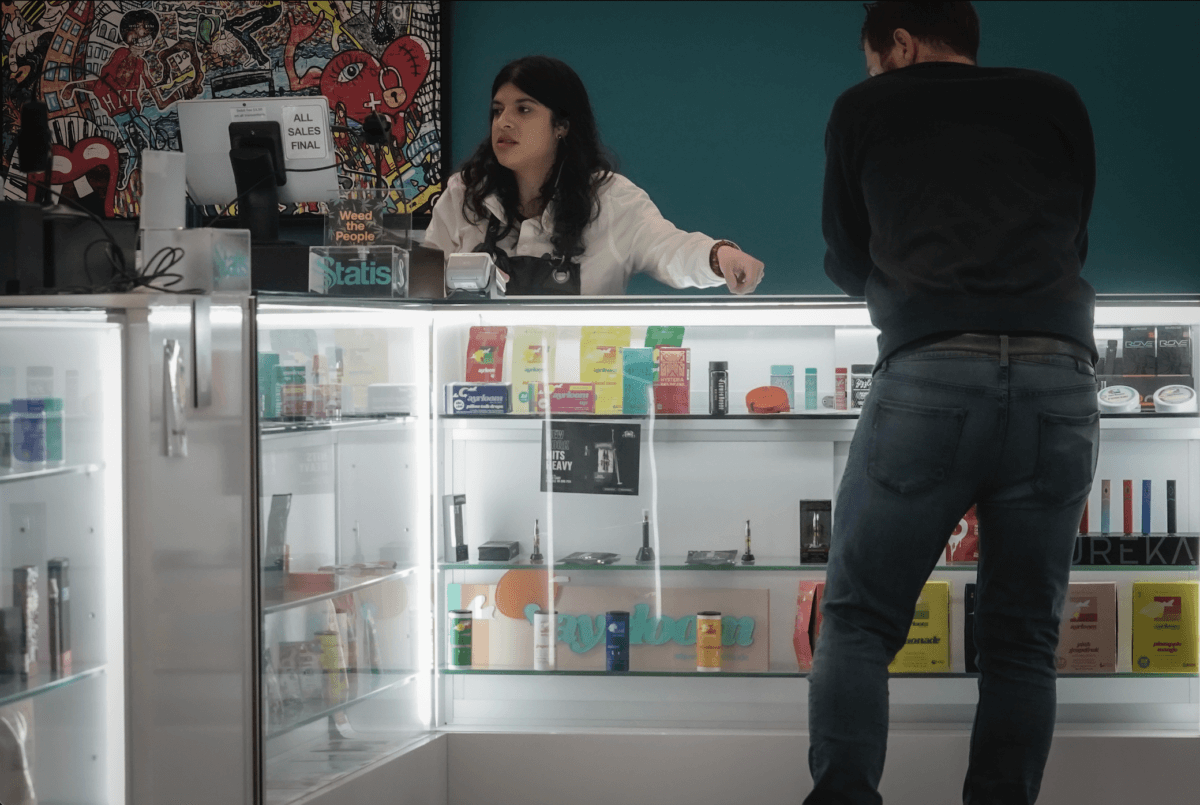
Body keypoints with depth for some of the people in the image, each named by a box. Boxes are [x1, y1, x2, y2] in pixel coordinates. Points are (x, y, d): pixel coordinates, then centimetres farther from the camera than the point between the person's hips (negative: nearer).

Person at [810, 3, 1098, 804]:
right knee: (1023, 638, 9)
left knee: (858, 617, 6)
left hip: (930, 374, -2)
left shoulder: (864, 108, 17)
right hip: (1060, 375, 2)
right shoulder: (1057, 101, 21)